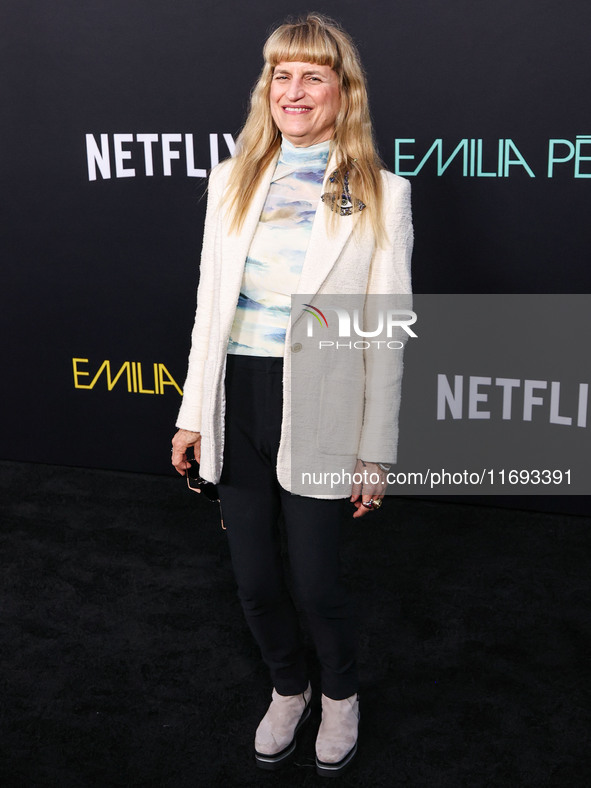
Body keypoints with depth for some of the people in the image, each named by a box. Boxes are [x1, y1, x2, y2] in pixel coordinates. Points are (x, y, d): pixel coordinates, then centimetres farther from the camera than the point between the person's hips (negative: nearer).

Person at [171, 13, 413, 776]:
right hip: (238, 398, 4)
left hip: (317, 406, -3)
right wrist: (193, 415, 9)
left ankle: (340, 695, 39)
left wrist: (376, 452, -5)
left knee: (315, 581, 6)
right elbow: (210, 302, 9)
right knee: (254, 577, 14)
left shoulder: (381, 194, -5)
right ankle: (287, 689, 43)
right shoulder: (232, 178, 6)